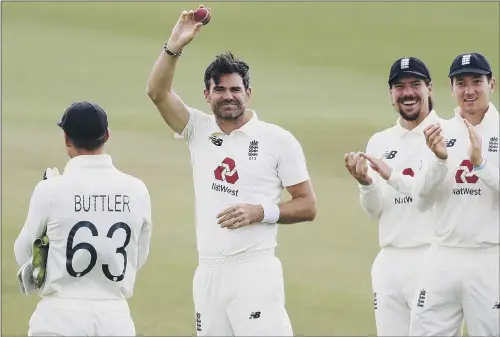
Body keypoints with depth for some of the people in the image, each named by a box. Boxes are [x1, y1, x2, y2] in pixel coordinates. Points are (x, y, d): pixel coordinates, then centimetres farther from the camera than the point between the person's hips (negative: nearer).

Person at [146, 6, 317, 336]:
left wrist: (260, 212, -14)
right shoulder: (199, 131, 10)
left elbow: (308, 206, 1)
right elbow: (157, 92, -2)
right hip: (208, 272, 5)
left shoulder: (278, 140, 0)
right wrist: (175, 45, -15)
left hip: (255, 271, -5)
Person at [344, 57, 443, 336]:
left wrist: (392, 176, -21)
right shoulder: (380, 142, 13)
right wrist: (365, 183, -9)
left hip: (431, 259, -6)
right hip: (389, 260, 6)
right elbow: (375, 211, 11)